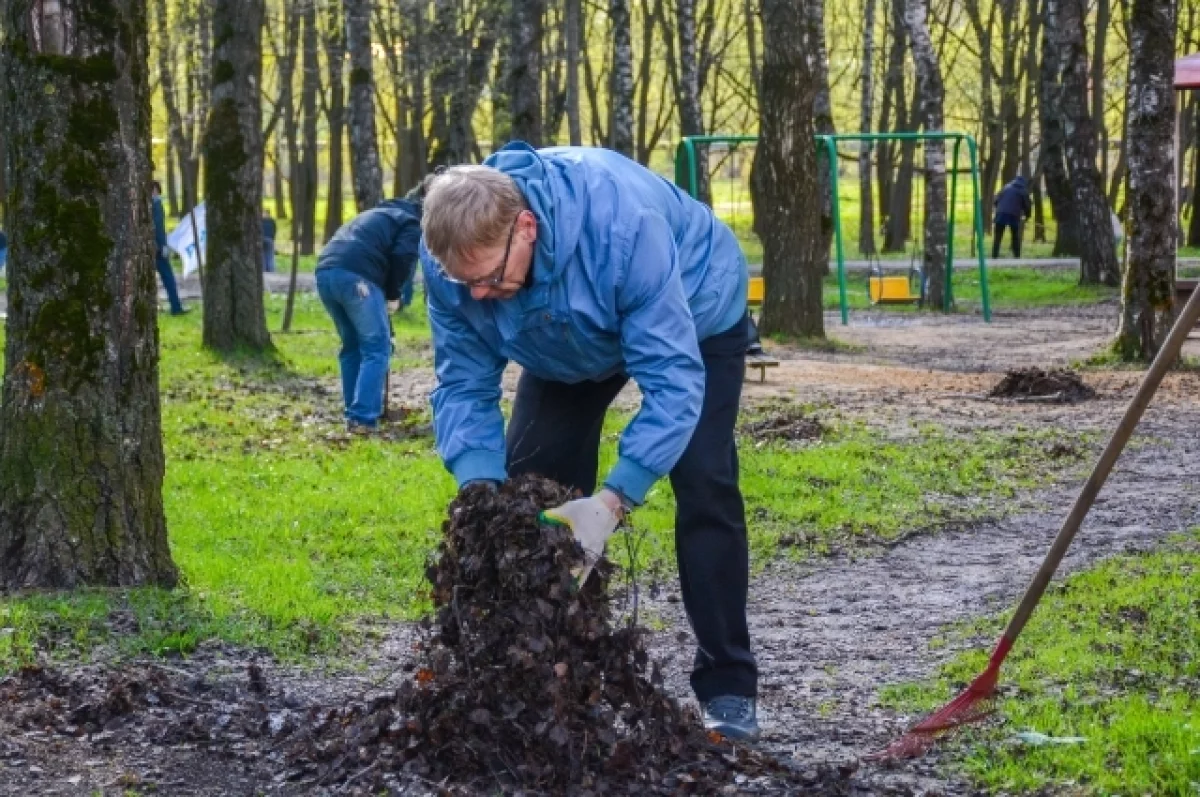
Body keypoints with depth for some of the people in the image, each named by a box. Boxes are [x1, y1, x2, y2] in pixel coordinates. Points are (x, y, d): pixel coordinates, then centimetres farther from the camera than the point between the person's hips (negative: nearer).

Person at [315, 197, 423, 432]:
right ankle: (363, 417, -12)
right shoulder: (412, 224, 15)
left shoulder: (379, 215, 38)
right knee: (377, 348, -1)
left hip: (325, 272, 8)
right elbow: (402, 257, -5)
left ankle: (353, 413, 22)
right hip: (355, 275, -7)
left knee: (352, 345, 21)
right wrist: (391, 293, 10)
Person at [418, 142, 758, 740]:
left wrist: (613, 500, -52)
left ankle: (727, 690, -8)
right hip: (573, 341, 5)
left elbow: (672, 378, -44)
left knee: (703, 484, -17)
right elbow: (463, 385, -21)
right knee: (529, 487, -5)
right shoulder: (451, 250, -31)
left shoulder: (621, 226, -46)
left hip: (693, 314, -5)